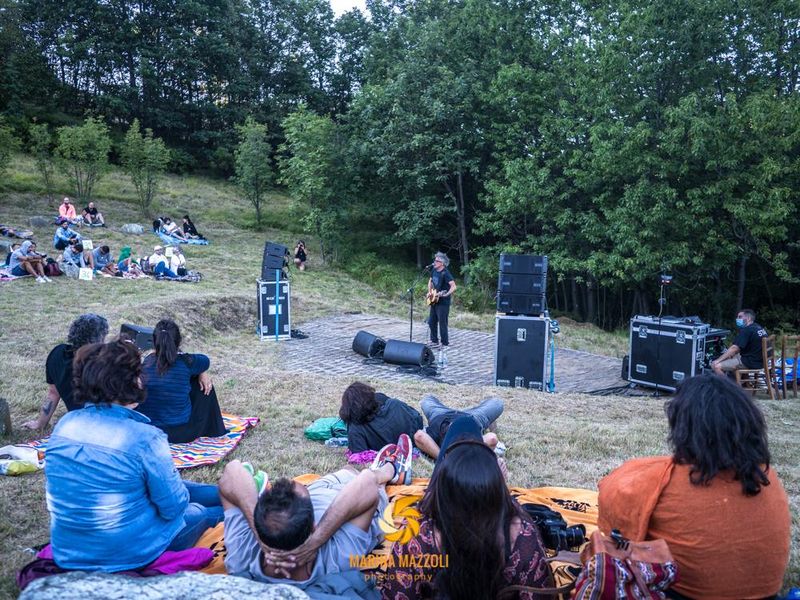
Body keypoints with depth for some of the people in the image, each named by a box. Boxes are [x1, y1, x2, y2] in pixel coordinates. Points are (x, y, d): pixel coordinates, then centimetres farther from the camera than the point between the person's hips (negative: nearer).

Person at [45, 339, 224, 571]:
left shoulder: (64, 424, -7)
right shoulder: (145, 438, -26)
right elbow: (174, 507, -16)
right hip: (127, 557, -6)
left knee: (176, 488, 25)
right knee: (198, 510, 22)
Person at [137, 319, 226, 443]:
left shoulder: (148, 361, -9)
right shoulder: (185, 362, -18)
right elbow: (205, 360, 4)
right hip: (181, 434, -4)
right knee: (205, 384, 17)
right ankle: (210, 429, 35)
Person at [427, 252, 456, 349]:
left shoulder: (445, 273, -18)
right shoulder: (434, 270, 6)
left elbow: (453, 287, -26)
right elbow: (430, 281, 23)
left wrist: (445, 295, -36)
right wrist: (429, 292, 10)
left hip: (443, 302, -9)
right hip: (434, 301, 9)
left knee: (442, 324, -4)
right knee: (431, 322, 15)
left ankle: (445, 344, 7)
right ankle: (434, 341, 28)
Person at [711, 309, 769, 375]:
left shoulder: (746, 330, -17)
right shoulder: (759, 327, 13)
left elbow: (734, 348, -22)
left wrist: (717, 360, -18)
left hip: (751, 363, -10)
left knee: (716, 366, -17)